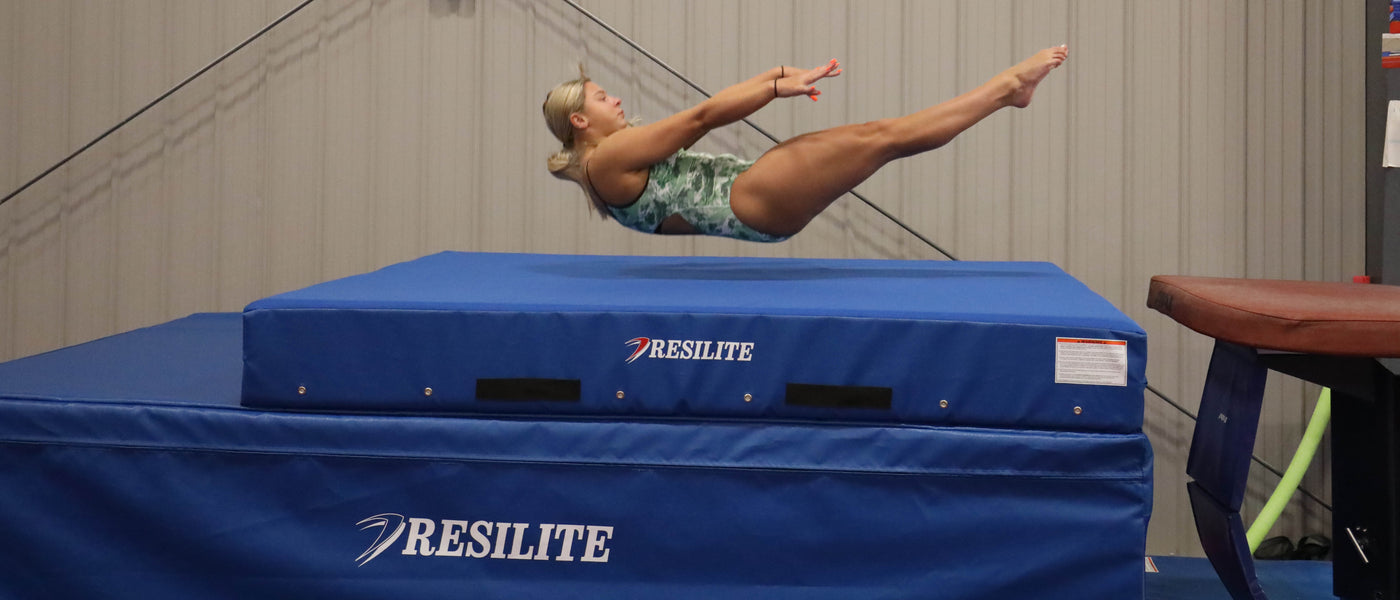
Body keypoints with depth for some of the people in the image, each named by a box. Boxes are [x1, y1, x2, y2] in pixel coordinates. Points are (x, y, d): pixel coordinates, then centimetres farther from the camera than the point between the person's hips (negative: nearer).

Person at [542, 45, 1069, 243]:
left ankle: (1006, 90, 3)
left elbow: (702, 118, 18)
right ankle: (1007, 86, -2)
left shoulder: (622, 166, 23)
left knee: (882, 135, 1)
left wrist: (774, 79, 10)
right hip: (749, 200, -9)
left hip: (752, 202, 9)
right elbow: (701, 118, -10)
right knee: (884, 136, -9)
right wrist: (778, 87, -11)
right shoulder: (605, 161, -6)